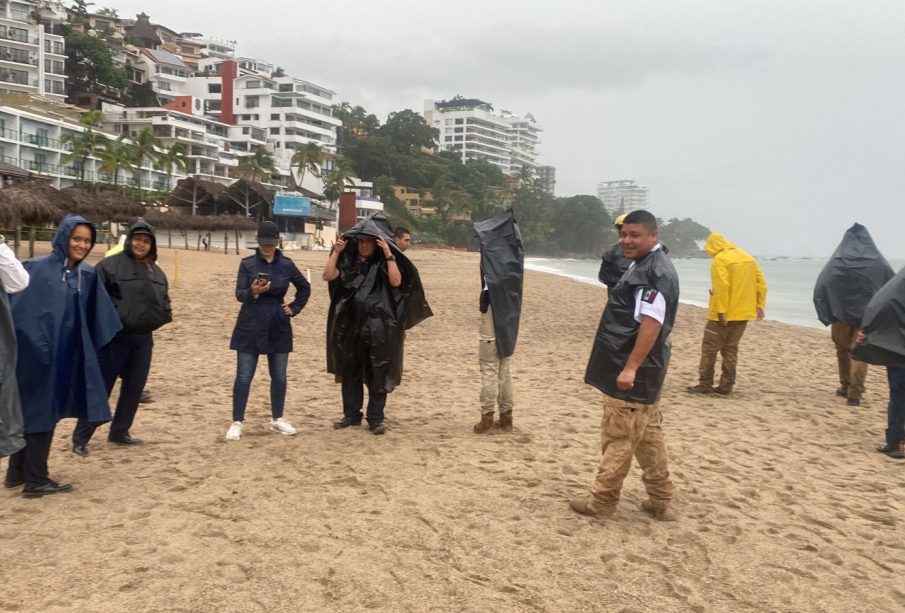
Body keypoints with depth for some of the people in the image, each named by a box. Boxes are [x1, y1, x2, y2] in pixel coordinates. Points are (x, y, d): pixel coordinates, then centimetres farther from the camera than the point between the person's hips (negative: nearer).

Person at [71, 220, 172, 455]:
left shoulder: (157, 272, 12)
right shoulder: (110, 265, -9)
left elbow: (164, 302, 22)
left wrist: (163, 316, 5)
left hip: (143, 339, 7)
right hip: (114, 338, -6)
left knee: (134, 387, 12)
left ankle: (120, 431, 27)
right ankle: (80, 438, 6)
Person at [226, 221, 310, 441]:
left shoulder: (287, 265, 3)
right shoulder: (247, 264, -3)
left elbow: (305, 288, 17)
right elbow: (239, 294, -10)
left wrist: (294, 308, 6)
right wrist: (253, 292, -30)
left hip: (278, 327, 2)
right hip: (250, 327, -2)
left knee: (279, 376, 9)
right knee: (244, 376, -1)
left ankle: (277, 419, 23)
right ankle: (237, 422, 6)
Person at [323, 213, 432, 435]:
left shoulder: (385, 263, -1)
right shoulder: (348, 261, 7)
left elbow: (396, 282, -18)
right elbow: (328, 276, -5)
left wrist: (389, 255, -22)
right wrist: (336, 251, -8)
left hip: (378, 327, -3)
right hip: (350, 325, 3)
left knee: (377, 373, 0)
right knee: (350, 371, 10)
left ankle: (375, 418, 8)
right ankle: (351, 414, 21)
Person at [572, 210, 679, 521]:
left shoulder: (656, 273, -18)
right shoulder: (642, 266, 15)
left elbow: (651, 324, -26)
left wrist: (630, 368, -29)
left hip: (634, 372, -11)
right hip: (642, 373, 11)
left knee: (618, 438, 0)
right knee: (648, 435, 16)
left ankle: (602, 501, 10)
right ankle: (661, 501, 25)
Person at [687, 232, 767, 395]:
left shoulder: (720, 259, -11)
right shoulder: (748, 258, 12)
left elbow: (722, 287, -21)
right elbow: (761, 283, 11)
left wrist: (721, 311, -21)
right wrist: (760, 306, 12)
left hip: (723, 314, -7)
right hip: (743, 313, 7)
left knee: (709, 348, 1)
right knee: (731, 349, 13)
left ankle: (705, 384, 2)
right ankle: (726, 385, 12)